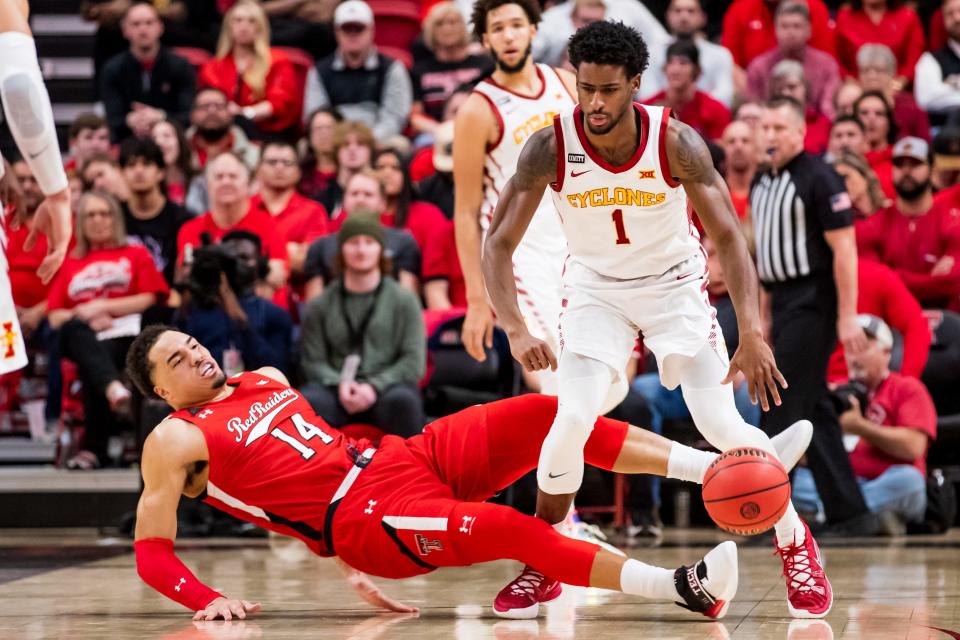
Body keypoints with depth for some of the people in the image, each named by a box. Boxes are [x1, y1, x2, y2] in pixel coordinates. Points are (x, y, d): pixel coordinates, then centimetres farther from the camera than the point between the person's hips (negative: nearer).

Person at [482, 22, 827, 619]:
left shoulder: (676, 142, -24)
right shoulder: (550, 148, -22)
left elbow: (729, 237, -22)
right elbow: (499, 243, -18)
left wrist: (752, 335, -34)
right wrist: (516, 330, -35)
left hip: (675, 284, -1)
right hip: (596, 289, 1)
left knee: (723, 424, -13)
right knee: (573, 419, -19)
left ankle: (797, 545, 11)